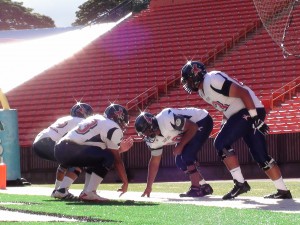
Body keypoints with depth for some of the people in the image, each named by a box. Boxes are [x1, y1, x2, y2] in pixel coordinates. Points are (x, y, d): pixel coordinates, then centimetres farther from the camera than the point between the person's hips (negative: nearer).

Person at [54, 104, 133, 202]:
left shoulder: (96, 118, 27)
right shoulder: (114, 128, 1)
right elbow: (117, 160, 3)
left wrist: (120, 148, 37)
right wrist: (125, 182, 10)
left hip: (60, 149, 9)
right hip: (72, 152, -9)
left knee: (94, 157, 26)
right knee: (108, 158, -5)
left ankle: (86, 192, 16)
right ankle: (89, 193, -10)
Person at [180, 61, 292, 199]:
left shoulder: (213, 81, -18)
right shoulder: (202, 90, 14)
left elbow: (243, 92, -20)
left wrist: (255, 116, -22)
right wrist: (225, 126, 20)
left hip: (249, 111, -10)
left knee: (221, 144, -13)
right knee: (261, 156, 9)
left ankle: (240, 183, -11)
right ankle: (283, 191, 12)